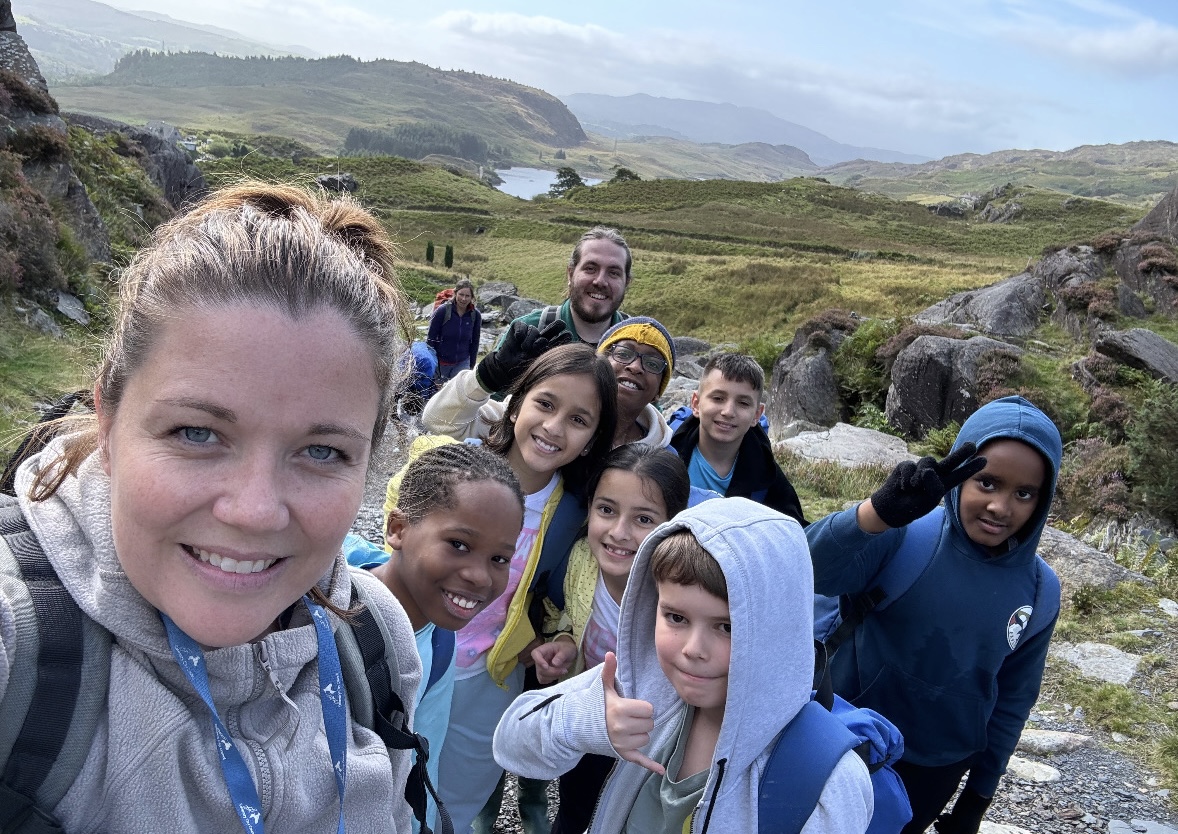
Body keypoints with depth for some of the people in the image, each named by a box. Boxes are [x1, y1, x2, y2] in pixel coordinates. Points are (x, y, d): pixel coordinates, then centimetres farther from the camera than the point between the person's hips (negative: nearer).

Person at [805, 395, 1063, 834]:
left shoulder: (1038, 590, -7)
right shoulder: (905, 534, -20)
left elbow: (1013, 700, 4)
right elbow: (813, 568, -38)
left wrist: (979, 794, 9)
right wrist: (882, 509, -54)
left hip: (938, 772, 3)